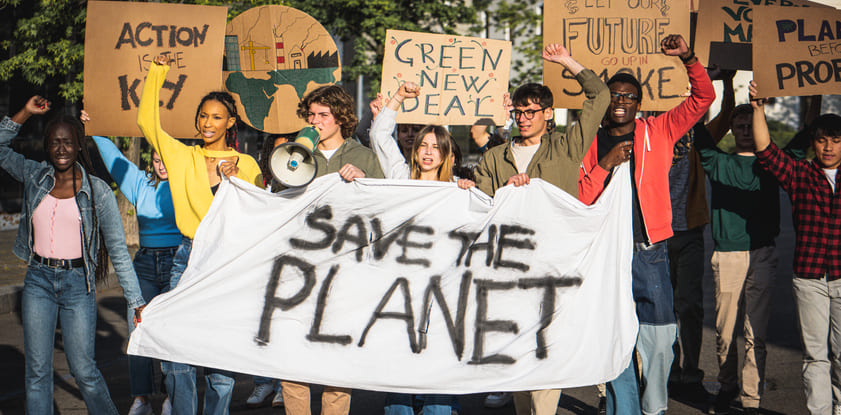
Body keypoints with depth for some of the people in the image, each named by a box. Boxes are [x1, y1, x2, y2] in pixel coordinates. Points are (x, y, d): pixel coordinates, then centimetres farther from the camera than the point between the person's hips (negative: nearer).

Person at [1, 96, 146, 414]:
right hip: (38, 280, 3)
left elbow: (118, 249, -3)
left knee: (83, 370, -1)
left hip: (77, 283, -3)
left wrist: (136, 301, -6)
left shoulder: (98, 191, -4)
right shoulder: (36, 176, 6)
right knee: (36, 370, 5)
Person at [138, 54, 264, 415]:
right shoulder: (182, 156, 8)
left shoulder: (247, 165, 8)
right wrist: (157, 73, -3)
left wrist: (236, 176, -4)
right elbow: (147, 122, -2)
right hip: (189, 260, 1)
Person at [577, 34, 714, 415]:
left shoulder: (658, 132, 8)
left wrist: (687, 57, -9)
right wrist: (604, 164, -11)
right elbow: (577, 201, 1)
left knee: (660, 336, 0)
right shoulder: (592, 143, 7)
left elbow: (703, 98, 4)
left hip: (649, 252, 0)